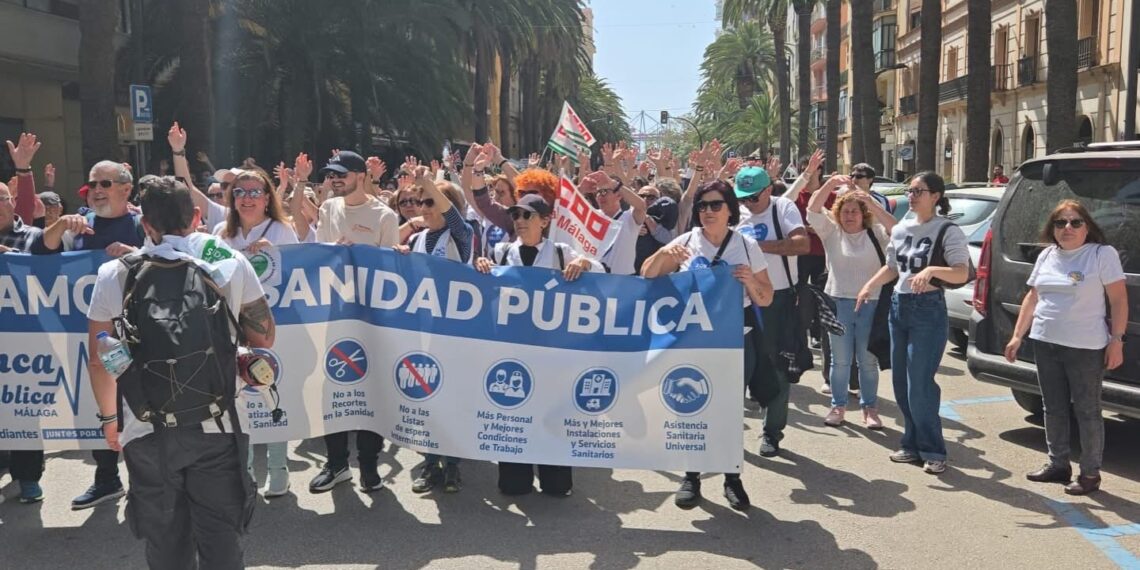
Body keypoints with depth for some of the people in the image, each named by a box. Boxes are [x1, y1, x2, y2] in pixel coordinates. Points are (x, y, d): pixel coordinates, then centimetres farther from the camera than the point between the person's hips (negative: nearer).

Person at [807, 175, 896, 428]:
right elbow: (812, 209, -9)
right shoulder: (831, 232, 4)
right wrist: (831, 183, -22)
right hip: (838, 302, 0)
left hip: (871, 303, 0)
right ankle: (838, 405, 18)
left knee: (868, 361, 7)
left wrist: (872, 204, -22)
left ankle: (870, 408, 17)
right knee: (840, 360, 7)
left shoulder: (875, 234, 4)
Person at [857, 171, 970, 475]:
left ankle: (932, 451, 4)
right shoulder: (901, 229, 10)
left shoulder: (948, 231, -9)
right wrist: (869, 287, 8)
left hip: (928, 310, -7)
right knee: (901, 382, 10)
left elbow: (962, 273, -18)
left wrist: (931, 269, -33)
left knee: (919, 384, -8)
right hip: (899, 305, 7)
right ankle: (913, 444, 22)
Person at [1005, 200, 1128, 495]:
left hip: (1085, 348, -6)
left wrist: (1116, 339, -12)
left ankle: (1090, 473, 13)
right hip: (1045, 344, 6)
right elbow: (1032, 297, 15)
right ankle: (1058, 464, 26)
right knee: (1053, 408, 13)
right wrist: (1017, 335, 12)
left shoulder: (1103, 254, -7)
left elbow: (1119, 299, -8)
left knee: (1087, 411, 2)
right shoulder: (1046, 256, 10)